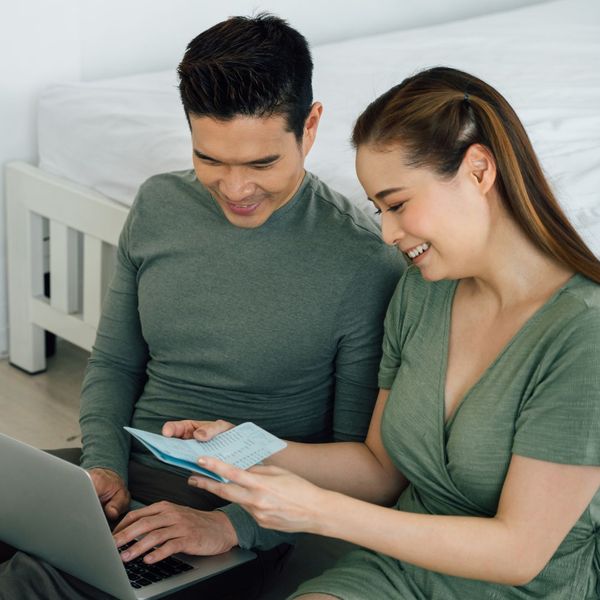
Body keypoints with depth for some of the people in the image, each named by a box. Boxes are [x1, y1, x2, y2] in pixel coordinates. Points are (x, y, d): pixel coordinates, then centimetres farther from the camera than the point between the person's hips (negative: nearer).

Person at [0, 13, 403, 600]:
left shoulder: (365, 261, -13)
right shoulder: (158, 206, 4)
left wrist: (232, 524, -21)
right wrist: (104, 465, -4)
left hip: (255, 515, -6)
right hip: (132, 471, 6)